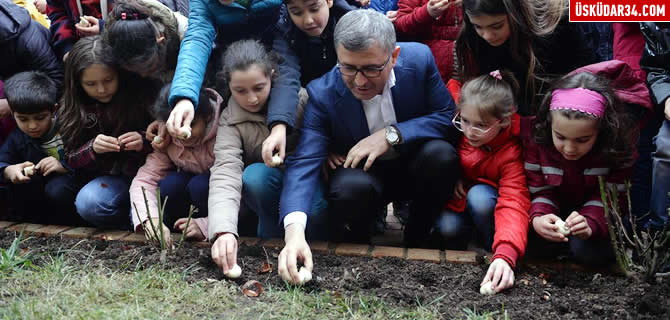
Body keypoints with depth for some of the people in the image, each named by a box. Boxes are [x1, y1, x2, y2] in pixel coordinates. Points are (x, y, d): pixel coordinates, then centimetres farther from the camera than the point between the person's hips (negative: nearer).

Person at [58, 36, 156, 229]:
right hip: (110, 177, 3)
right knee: (88, 204, -30)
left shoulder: (142, 96, -6)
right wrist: (92, 148, -16)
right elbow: (71, 160, 5)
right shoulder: (72, 111, 2)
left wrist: (144, 142, -21)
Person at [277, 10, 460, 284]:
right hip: (361, 172, -2)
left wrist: (392, 134, -29)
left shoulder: (419, 59, -17)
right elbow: (304, 162, -29)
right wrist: (294, 230, -47)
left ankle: (416, 240, -3)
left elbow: (449, 118, -12)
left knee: (441, 154, -30)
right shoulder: (322, 94, -21)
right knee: (352, 186, -36)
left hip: (413, 168, 2)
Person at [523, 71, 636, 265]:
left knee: (589, 251, -28)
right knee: (532, 241, -25)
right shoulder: (535, 137, -21)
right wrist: (538, 218, -36)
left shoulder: (617, 145, -24)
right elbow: (539, 190, -14)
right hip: (555, 211, 1)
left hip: (593, 212, -1)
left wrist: (591, 224, -38)